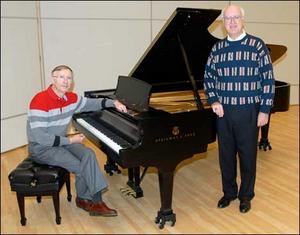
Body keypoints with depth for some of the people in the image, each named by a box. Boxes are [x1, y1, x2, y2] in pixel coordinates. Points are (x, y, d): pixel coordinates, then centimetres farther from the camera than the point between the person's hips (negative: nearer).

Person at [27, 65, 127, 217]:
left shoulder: (70, 97, -2)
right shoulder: (40, 101, -24)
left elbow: (91, 103, 14)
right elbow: (39, 137, -28)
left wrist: (113, 102, -2)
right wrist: (70, 140, -22)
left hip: (62, 141, 7)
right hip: (41, 148, -7)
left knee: (88, 154, -17)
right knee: (80, 166, -18)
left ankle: (86, 199, -6)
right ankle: (83, 199, 8)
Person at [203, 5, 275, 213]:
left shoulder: (257, 45, -5)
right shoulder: (217, 48, 5)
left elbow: (268, 79, -6)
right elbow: (208, 76, 13)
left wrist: (265, 110, -9)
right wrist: (213, 100, -1)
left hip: (249, 111, -3)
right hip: (223, 111, 3)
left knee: (247, 155, 9)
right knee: (226, 154, 13)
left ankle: (246, 196, 28)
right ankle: (229, 192, 32)